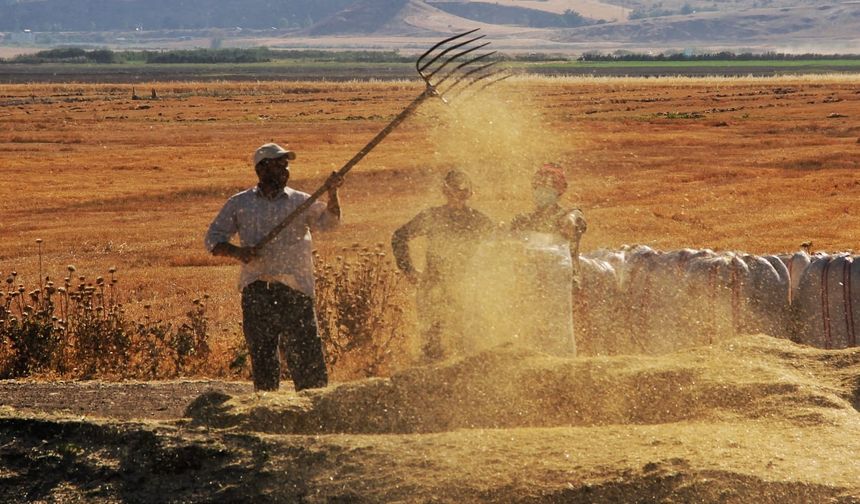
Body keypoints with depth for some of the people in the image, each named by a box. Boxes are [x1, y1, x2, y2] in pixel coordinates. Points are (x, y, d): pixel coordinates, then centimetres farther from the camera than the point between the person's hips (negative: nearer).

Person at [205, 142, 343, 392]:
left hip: (296, 289, -1)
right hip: (257, 290, 1)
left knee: (306, 352, -6)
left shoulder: (300, 201, 12)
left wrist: (332, 194, -21)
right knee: (261, 354, 3)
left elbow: (328, 221, -3)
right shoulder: (239, 204, 12)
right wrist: (236, 251, -7)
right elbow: (213, 239, 13)